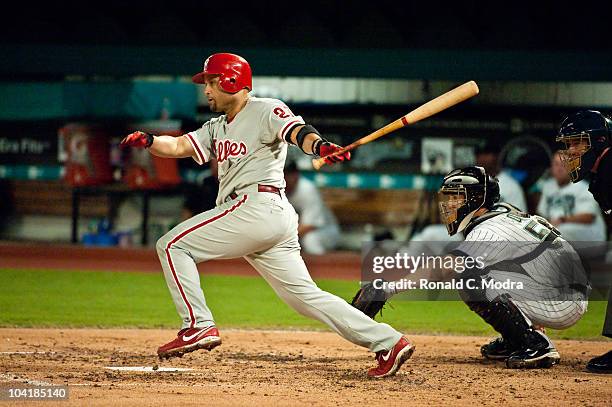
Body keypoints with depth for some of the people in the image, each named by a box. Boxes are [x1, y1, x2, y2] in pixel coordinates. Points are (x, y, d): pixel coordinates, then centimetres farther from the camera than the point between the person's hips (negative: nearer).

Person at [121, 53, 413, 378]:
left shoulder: (266, 111, 1)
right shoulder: (217, 128, 27)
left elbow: (299, 132, -17)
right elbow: (178, 147, 18)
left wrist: (320, 145, -40)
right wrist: (149, 141, -4)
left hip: (259, 204, -9)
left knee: (172, 245, -5)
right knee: (304, 295, 5)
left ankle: (199, 327, -10)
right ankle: (387, 342, 0)